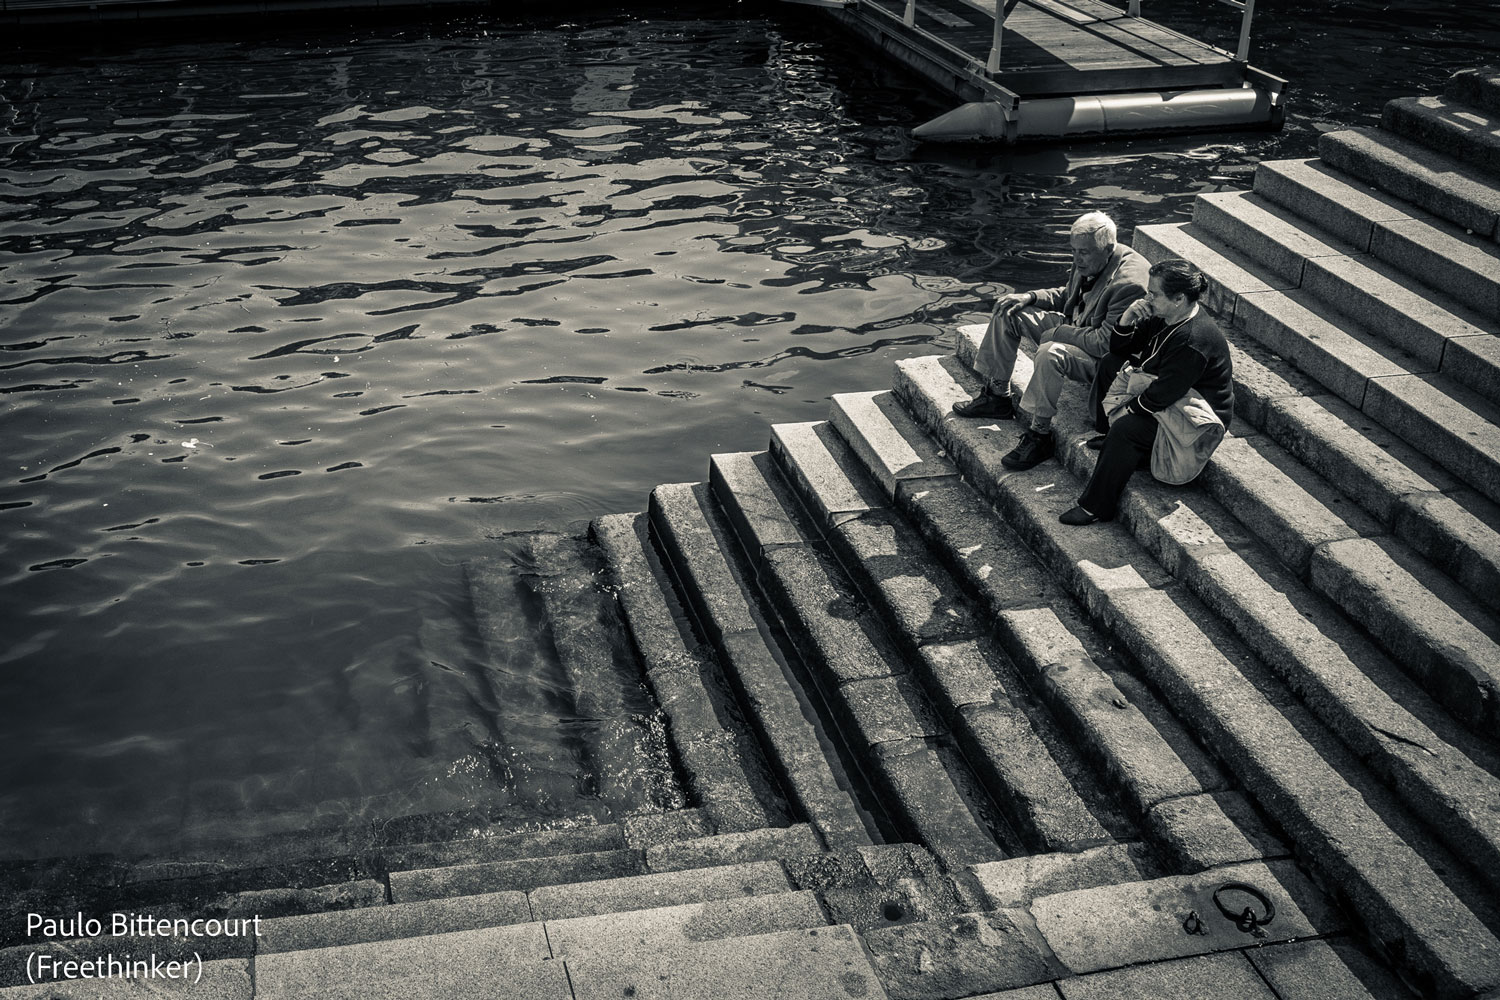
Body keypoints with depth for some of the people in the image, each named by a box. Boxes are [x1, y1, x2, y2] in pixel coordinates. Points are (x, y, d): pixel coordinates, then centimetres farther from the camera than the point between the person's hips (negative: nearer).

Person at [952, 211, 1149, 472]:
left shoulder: (1128, 284, -31)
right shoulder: (1087, 263, -3)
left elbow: (1107, 342, -31)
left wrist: (1057, 333, -22)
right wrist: (1031, 297, -1)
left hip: (1106, 359, -10)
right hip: (1076, 328, 10)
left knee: (1051, 353, -39)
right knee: (1008, 311, 7)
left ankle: (1039, 436, -27)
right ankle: (998, 395, 12)